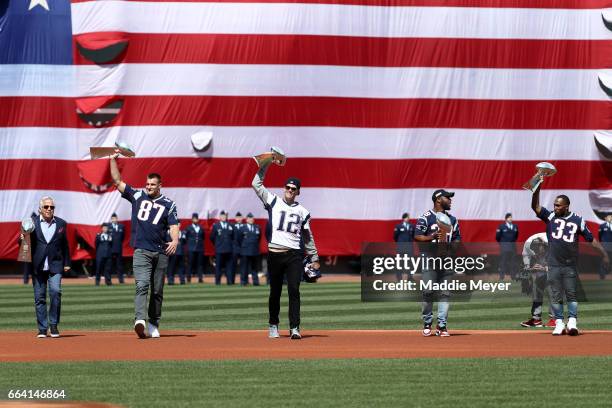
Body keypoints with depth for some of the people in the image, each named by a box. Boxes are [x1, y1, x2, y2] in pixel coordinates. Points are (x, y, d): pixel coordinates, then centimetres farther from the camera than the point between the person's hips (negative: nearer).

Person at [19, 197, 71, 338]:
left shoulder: (61, 224, 8)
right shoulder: (32, 223, 4)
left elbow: (64, 245, 14)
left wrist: (66, 263, 11)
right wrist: (22, 239, -17)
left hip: (55, 265, 0)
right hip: (37, 266, 0)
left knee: (55, 291, -17)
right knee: (39, 297, 2)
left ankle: (54, 325, -5)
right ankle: (42, 329, 10)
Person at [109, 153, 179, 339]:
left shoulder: (168, 204, 7)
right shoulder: (137, 196, 10)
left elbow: (173, 225, -3)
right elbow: (117, 180, 9)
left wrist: (175, 240, -23)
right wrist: (113, 160, 3)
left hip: (161, 252, 1)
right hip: (141, 251, -1)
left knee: (157, 290, 7)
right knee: (142, 285, -18)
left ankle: (153, 324, 17)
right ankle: (140, 320, -32)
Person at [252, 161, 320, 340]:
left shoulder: (302, 211, 12)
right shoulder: (273, 202, 9)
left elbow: (308, 236, 17)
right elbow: (257, 184, 3)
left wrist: (314, 258, 14)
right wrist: (266, 164, -3)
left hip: (294, 255, 0)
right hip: (275, 254, 0)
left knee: (294, 290, -8)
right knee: (275, 291, 6)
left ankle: (294, 328, -8)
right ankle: (273, 325, 20)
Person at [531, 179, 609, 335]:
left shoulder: (577, 220, 3)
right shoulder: (550, 216, 5)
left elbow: (591, 239, 3)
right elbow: (535, 206, -5)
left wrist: (604, 254, -5)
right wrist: (538, 188, -18)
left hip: (570, 265, -1)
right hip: (554, 265, 1)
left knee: (572, 294, -1)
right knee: (556, 295, 3)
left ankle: (572, 322, -1)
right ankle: (559, 323, 9)